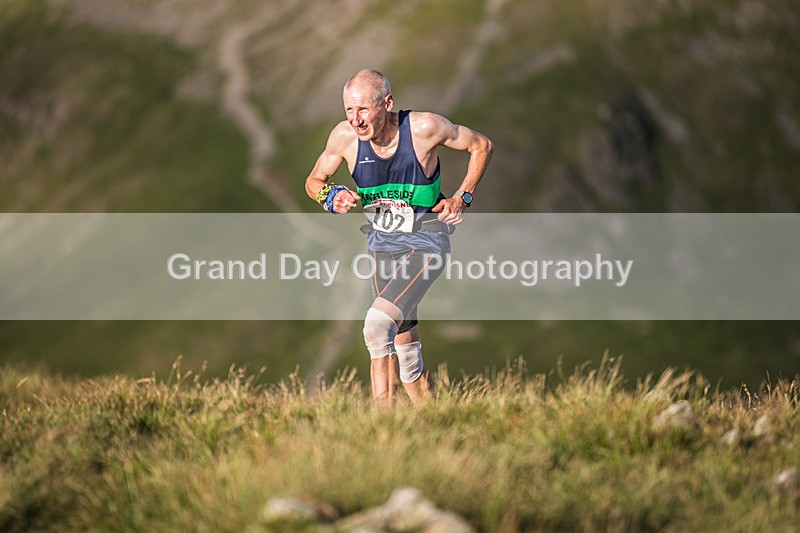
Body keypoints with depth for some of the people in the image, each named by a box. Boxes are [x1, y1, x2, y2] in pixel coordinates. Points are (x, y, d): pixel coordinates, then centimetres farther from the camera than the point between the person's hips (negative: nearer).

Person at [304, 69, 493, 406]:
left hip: (425, 242, -5)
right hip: (383, 243, 5)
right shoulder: (344, 136, -12)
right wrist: (331, 198, -16)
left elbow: (482, 145, -4)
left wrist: (462, 198, -11)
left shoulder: (423, 128, -21)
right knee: (403, 343, 9)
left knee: (378, 324, -24)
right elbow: (314, 181, 6)